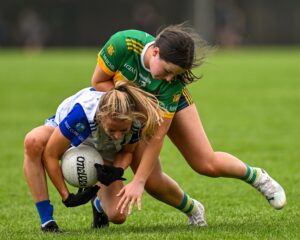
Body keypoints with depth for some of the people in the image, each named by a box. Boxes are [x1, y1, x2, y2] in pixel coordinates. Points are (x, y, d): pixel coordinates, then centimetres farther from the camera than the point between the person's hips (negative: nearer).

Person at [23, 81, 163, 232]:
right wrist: (67, 197, -31)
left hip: (103, 152, 2)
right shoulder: (81, 114, -44)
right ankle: (47, 221, -31)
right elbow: (50, 155, -32)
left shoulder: (137, 121, -34)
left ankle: (98, 202, 26)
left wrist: (118, 171, -32)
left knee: (118, 216, -15)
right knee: (33, 142, -40)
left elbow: (126, 152, -10)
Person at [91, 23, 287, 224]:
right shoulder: (122, 44, -38)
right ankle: (193, 210, 17)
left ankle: (257, 177, 23)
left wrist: (138, 182, -36)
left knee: (208, 165, -7)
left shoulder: (173, 83, -37)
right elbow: (98, 82, -21)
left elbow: (158, 135, -34)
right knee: (152, 181, -12)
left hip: (171, 102, -1)